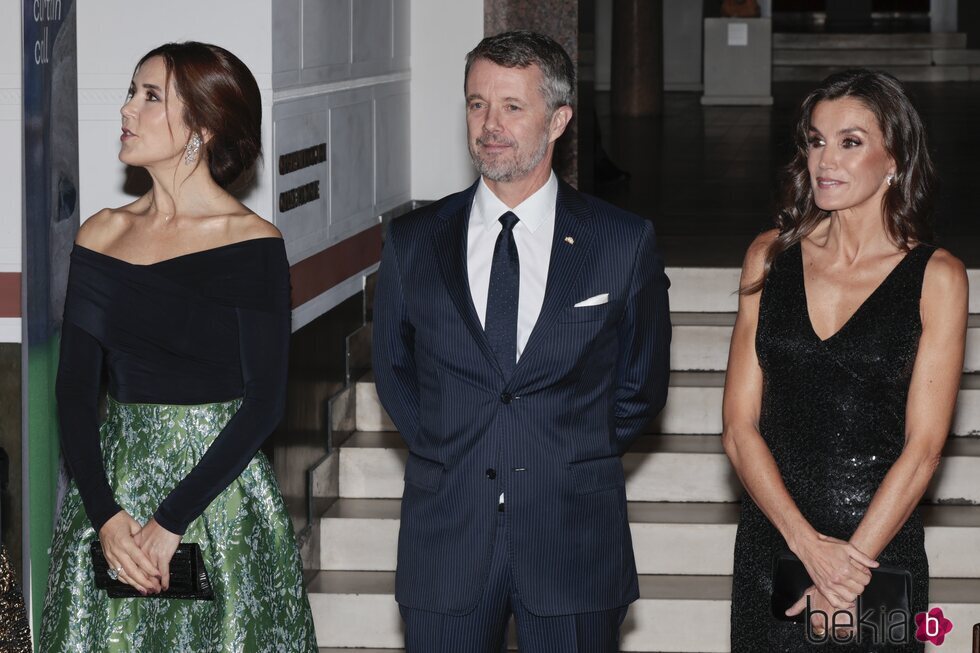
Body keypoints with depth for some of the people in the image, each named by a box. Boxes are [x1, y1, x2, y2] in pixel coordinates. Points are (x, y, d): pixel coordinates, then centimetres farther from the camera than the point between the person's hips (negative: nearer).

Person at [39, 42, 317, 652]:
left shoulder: (253, 244, -9)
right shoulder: (103, 235, 4)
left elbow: (265, 401, -12)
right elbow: (75, 387, 1)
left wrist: (171, 520, -17)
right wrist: (105, 515, -13)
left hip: (219, 490, -4)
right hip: (111, 482, 4)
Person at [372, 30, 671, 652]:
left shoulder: (627, 243, -1)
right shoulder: (413, 243, 4)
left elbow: (641, 388, 8)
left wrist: (575, 463, 4)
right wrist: (448, 454, 7)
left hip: (575, 543, -1)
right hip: (447, 536, 1)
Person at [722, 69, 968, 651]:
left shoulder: (936, 277, -5)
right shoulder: (771, 258, 3)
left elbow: (923, 447, -8)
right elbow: (740, 428, -1)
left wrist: (850, 564, -15)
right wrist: (808, 544, -13)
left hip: (881, 543, -2)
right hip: (771, 539, 3)